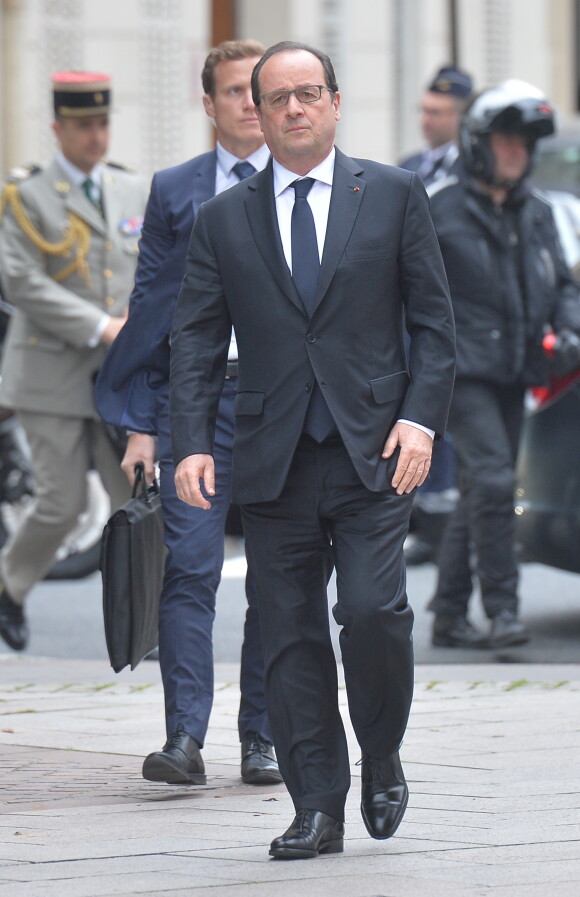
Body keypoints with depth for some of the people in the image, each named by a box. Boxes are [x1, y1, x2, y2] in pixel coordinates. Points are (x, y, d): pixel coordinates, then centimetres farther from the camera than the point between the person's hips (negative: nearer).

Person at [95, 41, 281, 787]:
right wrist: (141, 425, 3)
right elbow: (149, 308, 9)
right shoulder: (174, 191, 9)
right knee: (189, 567, -11)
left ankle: (262, 738, 12)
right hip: (195, 397, 0)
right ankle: (185, 739, -13)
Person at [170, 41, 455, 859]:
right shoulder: (224, 219, 10)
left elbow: (434, 320, 7)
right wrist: (192, 442, -4)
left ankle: (382, 760, 11)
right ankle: (317, 809, 7)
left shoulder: (393, 195, 7)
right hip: (275, 466, 2)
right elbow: (196, 341, 8)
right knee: (292, 638, 1)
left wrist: (422, 416, -6)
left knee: (373, 612, -15)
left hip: (374, 453, -2)